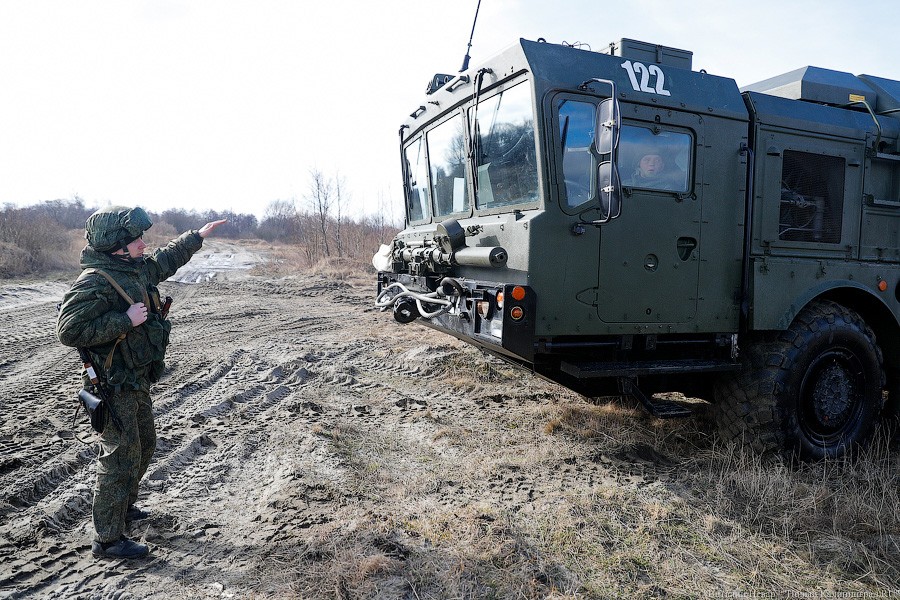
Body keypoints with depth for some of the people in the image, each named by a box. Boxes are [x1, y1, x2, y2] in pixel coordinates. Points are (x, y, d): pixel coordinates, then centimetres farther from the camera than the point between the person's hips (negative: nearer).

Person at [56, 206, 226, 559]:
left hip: (137, 381, 10)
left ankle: (123, 505, 43)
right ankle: (107, 540, 12)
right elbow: (69, 330, -28)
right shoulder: (95, 282, -23)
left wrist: (198, 236, 28)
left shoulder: (135, 268, 4)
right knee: (121, 458, -2)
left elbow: (165, 260, 24)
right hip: (115, 387, -9)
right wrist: (126, 320, -27)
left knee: (144, 445, 23)